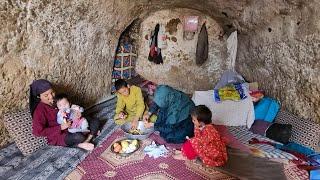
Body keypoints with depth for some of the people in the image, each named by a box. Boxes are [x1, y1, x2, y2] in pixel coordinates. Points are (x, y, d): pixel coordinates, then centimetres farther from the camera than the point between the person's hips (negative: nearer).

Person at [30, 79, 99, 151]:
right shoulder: (40, 110, -15)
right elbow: (37, 132, -20)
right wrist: (60, 127, -23)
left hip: (71, 128, 7)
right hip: (57, 136, -7)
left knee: (95, 122, -1)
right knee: (78, 137, -36)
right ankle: (80, 144, -5)